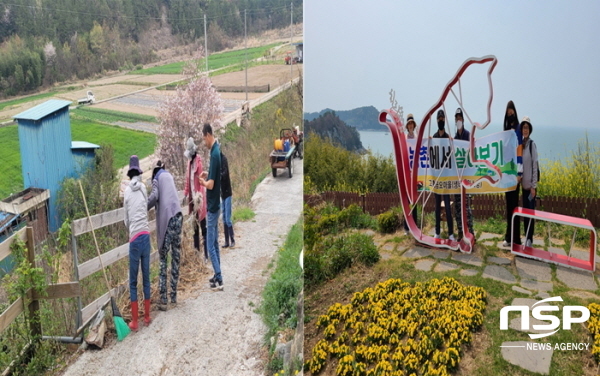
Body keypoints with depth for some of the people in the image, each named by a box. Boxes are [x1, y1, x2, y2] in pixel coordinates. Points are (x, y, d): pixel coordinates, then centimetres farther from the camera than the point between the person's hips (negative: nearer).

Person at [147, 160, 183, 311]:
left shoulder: (157, 178, 9)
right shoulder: (169, 175, 25)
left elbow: (154, 196, -8)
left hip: (166, 219, -5)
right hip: (178, 216, 5)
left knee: (163, 259, 0)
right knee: (176, 258, 10)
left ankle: (163, 300, -2)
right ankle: (174, 297, 16)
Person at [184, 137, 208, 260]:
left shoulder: (198, 160, -12)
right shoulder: (189, 161, 13)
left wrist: (200, 194, -23)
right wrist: (185, 193, 12)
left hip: (199, 197, -8)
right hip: (193, 198, 8)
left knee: (203, 226, -4)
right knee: (195, 226, 13)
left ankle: (206, 253, 0)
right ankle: (196, 249, 20)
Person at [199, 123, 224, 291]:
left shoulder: (215, 154, -22)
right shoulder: (217, 151, 9)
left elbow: (211, 184, -23)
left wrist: (202, 181, -6)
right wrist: (207, 175, 9)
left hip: (212, 207, -10)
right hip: (214, 205, 10)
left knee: (211, 245, -3)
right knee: (215, 243, 15)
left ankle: (219, 279, 1)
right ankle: (217, 275, 22)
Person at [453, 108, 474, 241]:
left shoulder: (468, 135, -3)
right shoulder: (454, 137, 16)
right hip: (456, 174, 6)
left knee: (466, 205, -9)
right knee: (457, 206, 8)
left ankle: (470, 232, -4)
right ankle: (460, 232, 16)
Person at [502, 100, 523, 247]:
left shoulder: (518, 130, -8)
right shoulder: (507, 130, 15)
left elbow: (519, 152, -13)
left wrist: (519, 173, -18)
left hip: (515, 171, -8)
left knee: (513, 203, -6)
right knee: (508, 203, 11)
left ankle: (515, 238, 0)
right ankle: (509, 236, 19)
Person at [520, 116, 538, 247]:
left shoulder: (532, 145, -9)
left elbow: (535, 166, -11)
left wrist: (534, 186, -12)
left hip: (530, 185, -6)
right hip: (523, 184, 6)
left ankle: (530, 238, 7)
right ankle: (526, 237, 20)